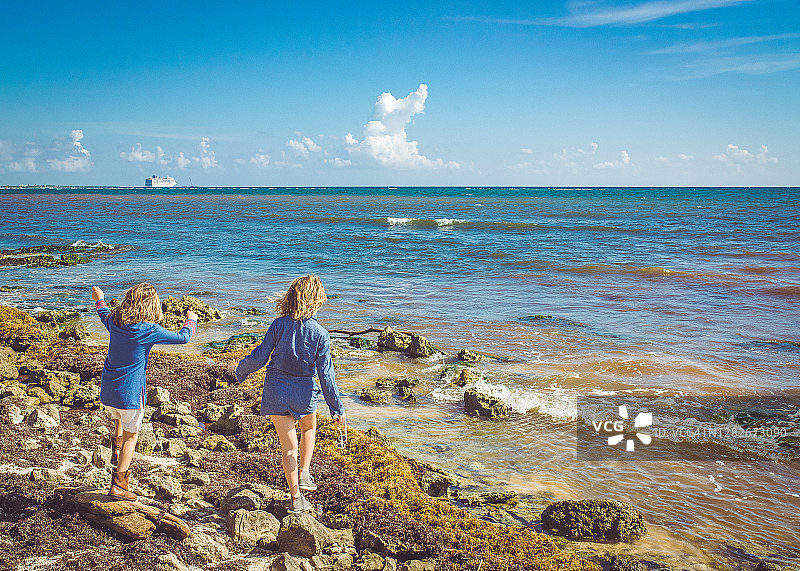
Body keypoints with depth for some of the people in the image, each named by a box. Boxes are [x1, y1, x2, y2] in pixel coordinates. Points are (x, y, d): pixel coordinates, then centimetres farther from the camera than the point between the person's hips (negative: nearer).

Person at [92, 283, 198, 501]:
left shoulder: (114, 322, 0)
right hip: (130, 394, -5)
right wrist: (191, 321, 17)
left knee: (119, 419, 38)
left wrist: (99, 300, 47)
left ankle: (116, 448, 22)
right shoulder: (150, 330, -16)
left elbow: (104, 315, 25)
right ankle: (118, 486, 11)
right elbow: (182, 337, -4)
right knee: (130, 438, 11)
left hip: (107, 393, 5)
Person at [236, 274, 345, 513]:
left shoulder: (279, 325, -11)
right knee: (309, 428, 32)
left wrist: (241, 371, 13)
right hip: (304, 392, 0)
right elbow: (325, 374, -10)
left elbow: (259, 357, -8)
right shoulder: (320, 333, -12)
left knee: (289, 446, 10)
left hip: (276, 390, 1)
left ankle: (296, 499, 17)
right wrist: (337, 407, -1)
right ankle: (304, 473, 21)